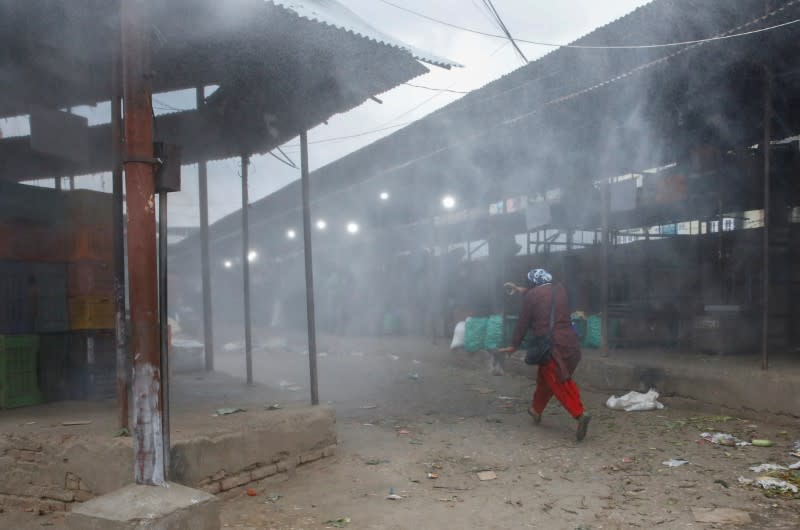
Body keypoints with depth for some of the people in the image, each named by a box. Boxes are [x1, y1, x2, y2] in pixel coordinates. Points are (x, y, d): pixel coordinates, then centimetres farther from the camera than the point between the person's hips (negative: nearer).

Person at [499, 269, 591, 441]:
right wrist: (520, 290, 44)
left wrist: (514, 345, 18)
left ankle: (579, 414, -22)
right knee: (545, 377, 22)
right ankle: (536, 409, 35)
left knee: (559, 382, -6)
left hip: (552, 346, -6)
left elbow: (523, 322, 5)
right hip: (570, 342, 7)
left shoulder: (531, 296, -3)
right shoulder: (560, 289, 12)